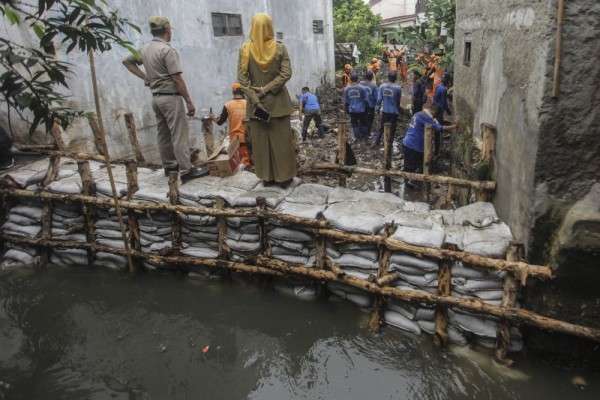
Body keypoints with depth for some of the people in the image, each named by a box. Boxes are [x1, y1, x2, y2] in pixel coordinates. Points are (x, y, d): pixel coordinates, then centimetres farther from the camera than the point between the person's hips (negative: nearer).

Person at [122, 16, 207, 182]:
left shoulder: (145, 49, 10)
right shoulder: (167, 50, -15)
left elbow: (127, 61, 23)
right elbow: (177, 79, -18)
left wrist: (145, 77, 15)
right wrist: (189, 101, -13)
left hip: (156, 97, 8)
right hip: (171, 96, -8)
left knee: (163, 133, 14)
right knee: (180, 134, -7)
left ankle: (169, 165, 23)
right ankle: (186, 170, -6)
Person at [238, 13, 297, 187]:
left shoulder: (245, 49, -3)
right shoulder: (280, 48, -5)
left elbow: (242, 78, -7)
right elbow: (286, 74, -11)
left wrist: (255, 100, -9)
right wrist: (266, 89, -11)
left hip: (255, 102, 1)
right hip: (278, 102, -1)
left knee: (260, 141, 10)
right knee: (281, 141, 8)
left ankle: (267, 177, 18)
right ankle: (284, 177, 15)